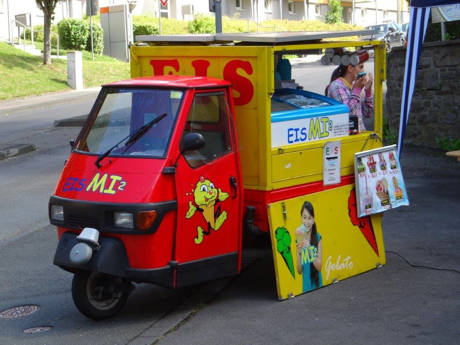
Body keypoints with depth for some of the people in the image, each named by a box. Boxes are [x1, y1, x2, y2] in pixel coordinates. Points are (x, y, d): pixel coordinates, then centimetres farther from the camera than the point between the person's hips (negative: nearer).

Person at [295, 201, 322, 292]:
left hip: (317, 284, -1)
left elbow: (319, 267, -10)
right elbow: (299, 271, -2)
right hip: (305, 286, 1)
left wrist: (309, 249, -22)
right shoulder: (299, 239, -2)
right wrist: (299, 252, -17)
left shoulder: (318, 238, -5)